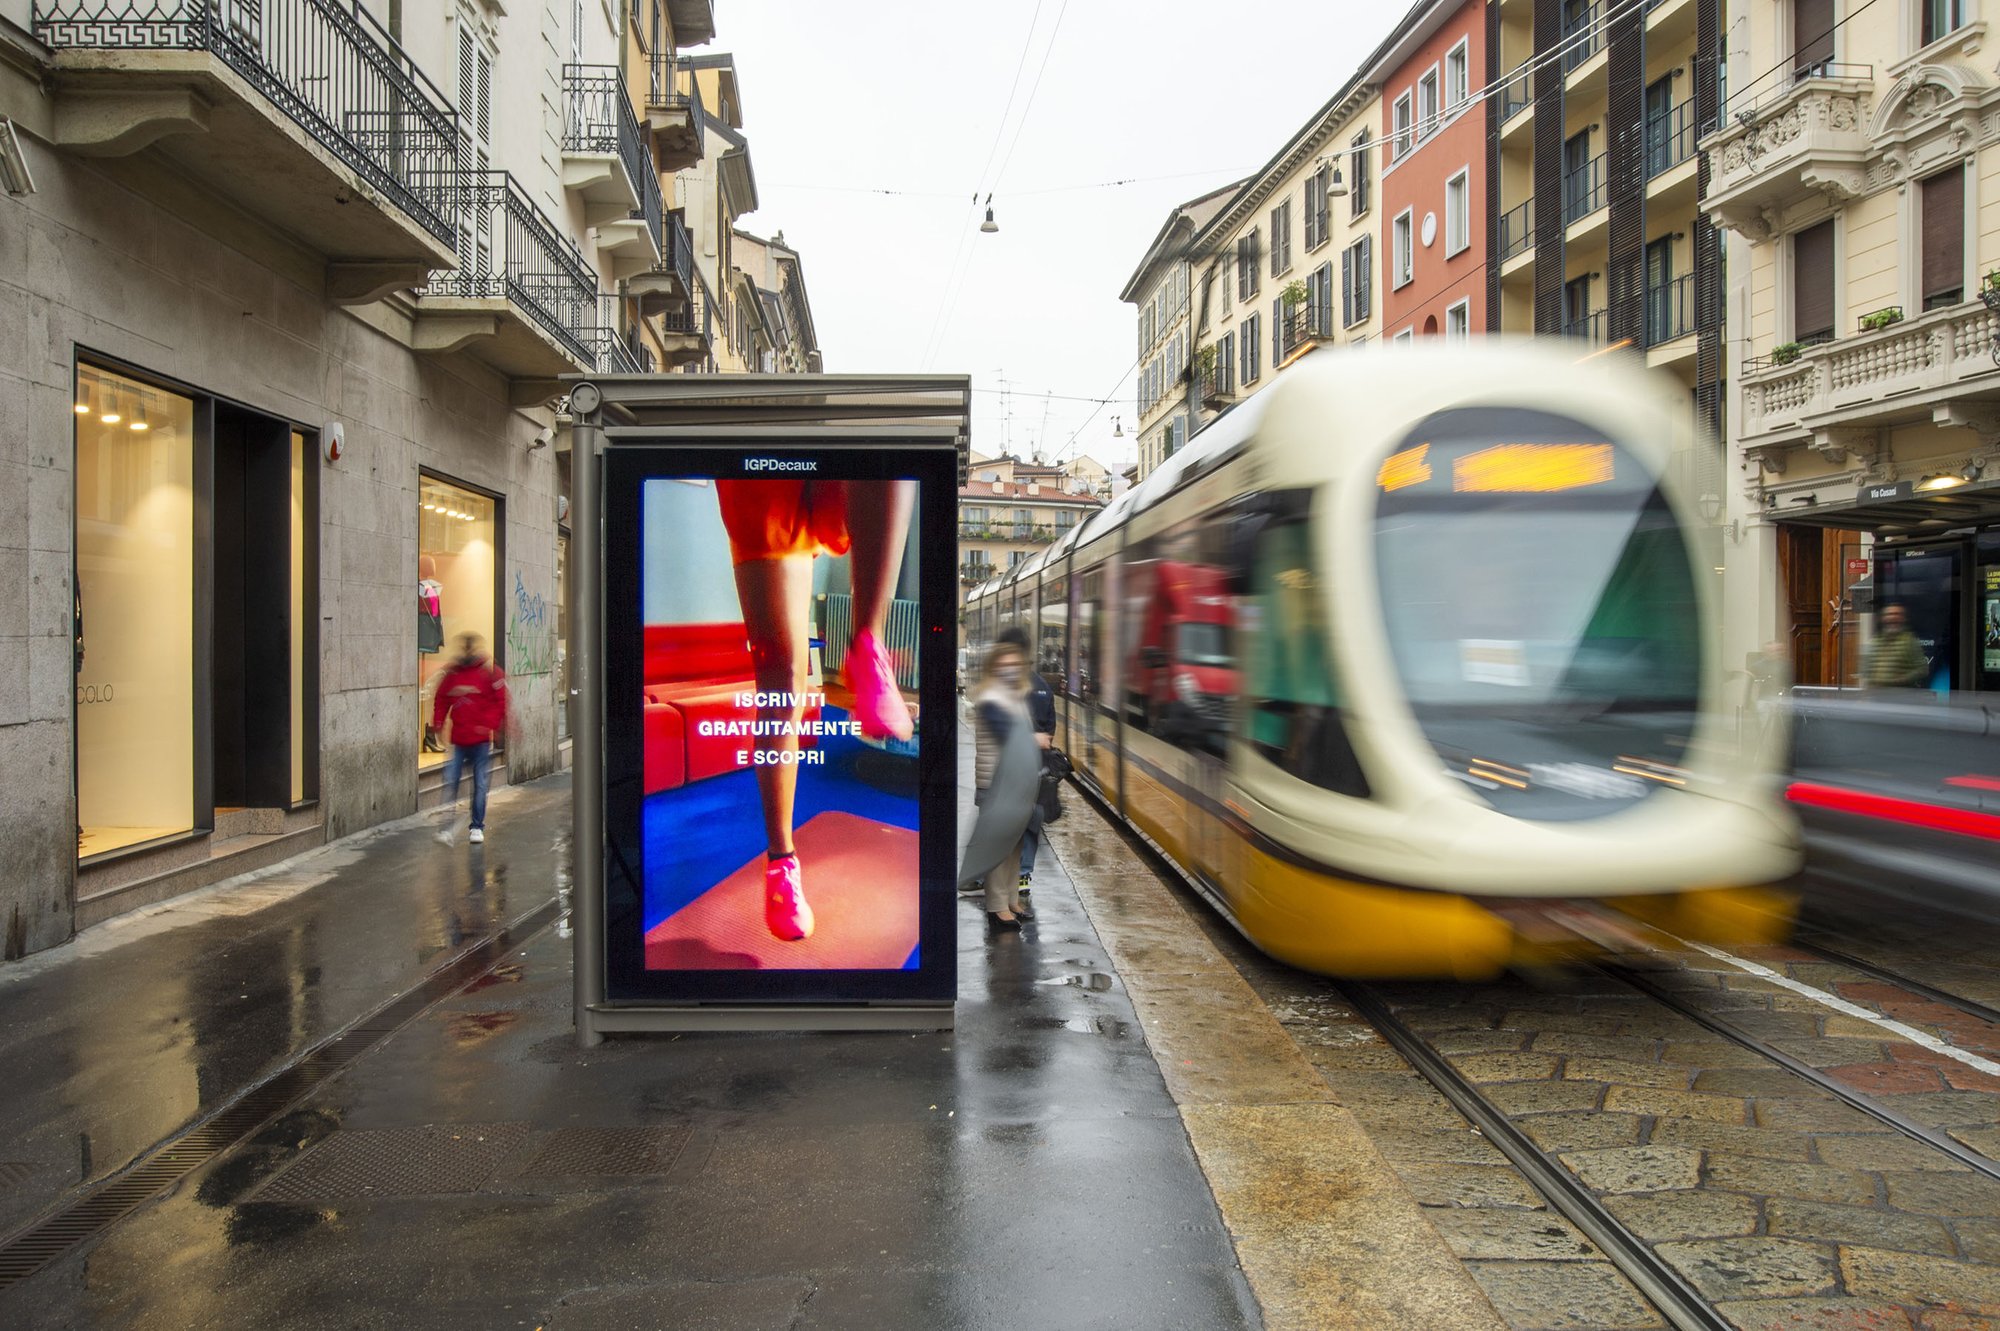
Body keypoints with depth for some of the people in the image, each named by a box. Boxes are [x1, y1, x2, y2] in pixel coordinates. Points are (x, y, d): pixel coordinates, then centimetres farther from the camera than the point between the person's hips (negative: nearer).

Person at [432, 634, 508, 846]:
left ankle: (477, 827, 17)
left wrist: (491, 725, -16)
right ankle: (447, 825, 4)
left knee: (479, 784, 5)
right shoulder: (451, 673, 7)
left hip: (481, 740, -3)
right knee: (451, 781, -4)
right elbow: (441, 701, 15)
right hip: (458, 740, 3)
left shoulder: (489, 672, -4)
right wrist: (437, 724, 3)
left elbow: (501, 701, -5)